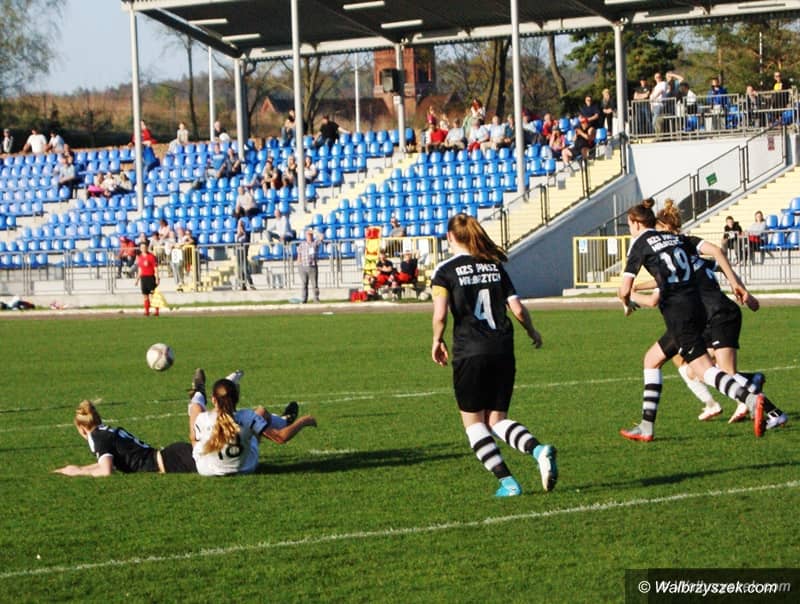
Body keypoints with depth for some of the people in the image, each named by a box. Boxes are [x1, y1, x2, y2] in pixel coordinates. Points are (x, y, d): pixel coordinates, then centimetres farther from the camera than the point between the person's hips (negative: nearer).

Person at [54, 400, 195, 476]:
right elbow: (107, 463, 37)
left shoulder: (98, 437, -6)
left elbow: (106, 471, -18)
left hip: (167, 462, -8)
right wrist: (78, 468, 33)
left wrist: (78, 472, -2)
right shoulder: (112, 432, 22)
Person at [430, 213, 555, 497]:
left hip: (469, 354, -5)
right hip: (503, 350, 5)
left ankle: (507, 482, -3)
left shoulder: (445, 271, -3)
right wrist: (532, 333, 24)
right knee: (497, 419, 13)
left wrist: (437, 341, 5)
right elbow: (517, 309, 6)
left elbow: (440, 316, -13)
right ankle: (539, 450, -15)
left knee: (473, 422, 9)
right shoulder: (495, 266, 11)